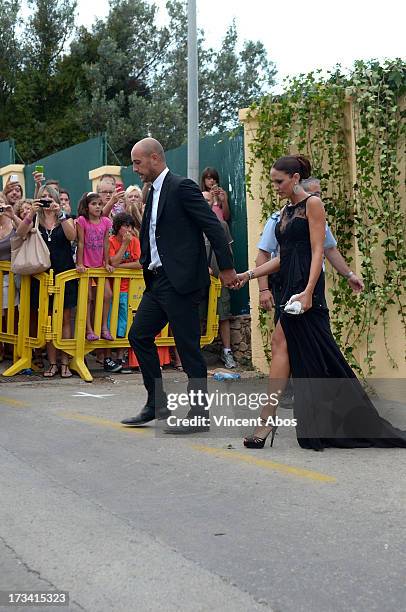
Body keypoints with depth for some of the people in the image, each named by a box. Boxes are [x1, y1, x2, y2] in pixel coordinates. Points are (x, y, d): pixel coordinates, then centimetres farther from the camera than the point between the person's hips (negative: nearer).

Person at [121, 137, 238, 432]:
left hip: (181, 281, -10)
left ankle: (199, 415, 6)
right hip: (158, 281, 10)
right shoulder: (154, 192, 17)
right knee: (139, 335, 11)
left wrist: (226, 268, -14)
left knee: (188, 347, -4)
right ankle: (157, 404, 21)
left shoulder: (182, 187, -11)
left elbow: (214, 227, -14)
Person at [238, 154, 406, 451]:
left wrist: (308, 291, -22)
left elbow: (317, 251, -12)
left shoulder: (312, 204, -5)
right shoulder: (286, 211, 18)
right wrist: (249, 275, 10)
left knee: (282, 342, -13)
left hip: (305, 285, -8)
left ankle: (267, 418, -10)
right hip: (290, 285, 8)